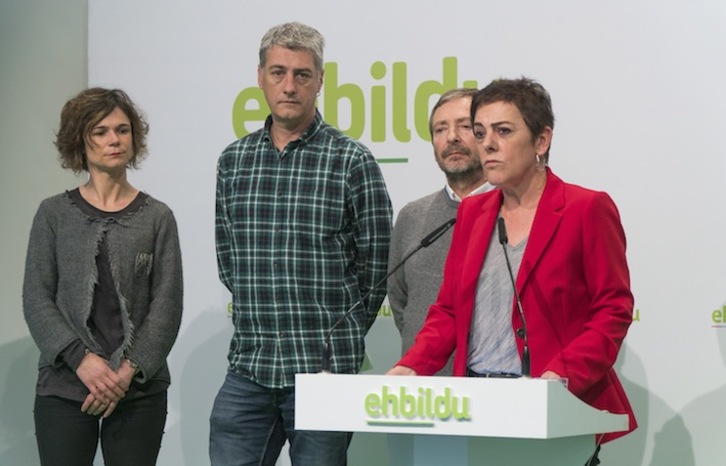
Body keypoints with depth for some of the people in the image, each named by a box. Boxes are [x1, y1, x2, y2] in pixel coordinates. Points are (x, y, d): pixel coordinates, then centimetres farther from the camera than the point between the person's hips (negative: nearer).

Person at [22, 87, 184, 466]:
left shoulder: (157, 217, 6)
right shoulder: (54, 214, 5)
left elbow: (167, 304, 0)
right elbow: (36, 299, 0)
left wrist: (130, 370, -12)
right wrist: (81, 359, -13)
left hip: (139, 390, 0)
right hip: (63, 391, 0)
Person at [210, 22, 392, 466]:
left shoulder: (353, 162, -3)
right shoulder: (233, 160, 9)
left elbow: (373, 267, 0)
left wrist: (341, 336, 6)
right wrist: (264, 319, 13)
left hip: (325, 370, -3)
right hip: (248, 367, 3)